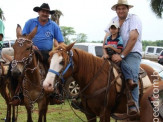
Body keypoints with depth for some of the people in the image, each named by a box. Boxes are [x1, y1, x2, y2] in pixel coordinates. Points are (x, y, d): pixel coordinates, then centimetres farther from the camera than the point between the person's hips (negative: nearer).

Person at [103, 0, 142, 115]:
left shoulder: (134, 19, -5)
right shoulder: (113, 20, 14)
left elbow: (133, 38, -16)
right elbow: (106, 38, 7)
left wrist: (122, 55, -21)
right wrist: (105, 53, -12)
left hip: (132, 53, -6)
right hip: (115, 53, 6)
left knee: (132, 74, -27)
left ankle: (134, 106, -28)